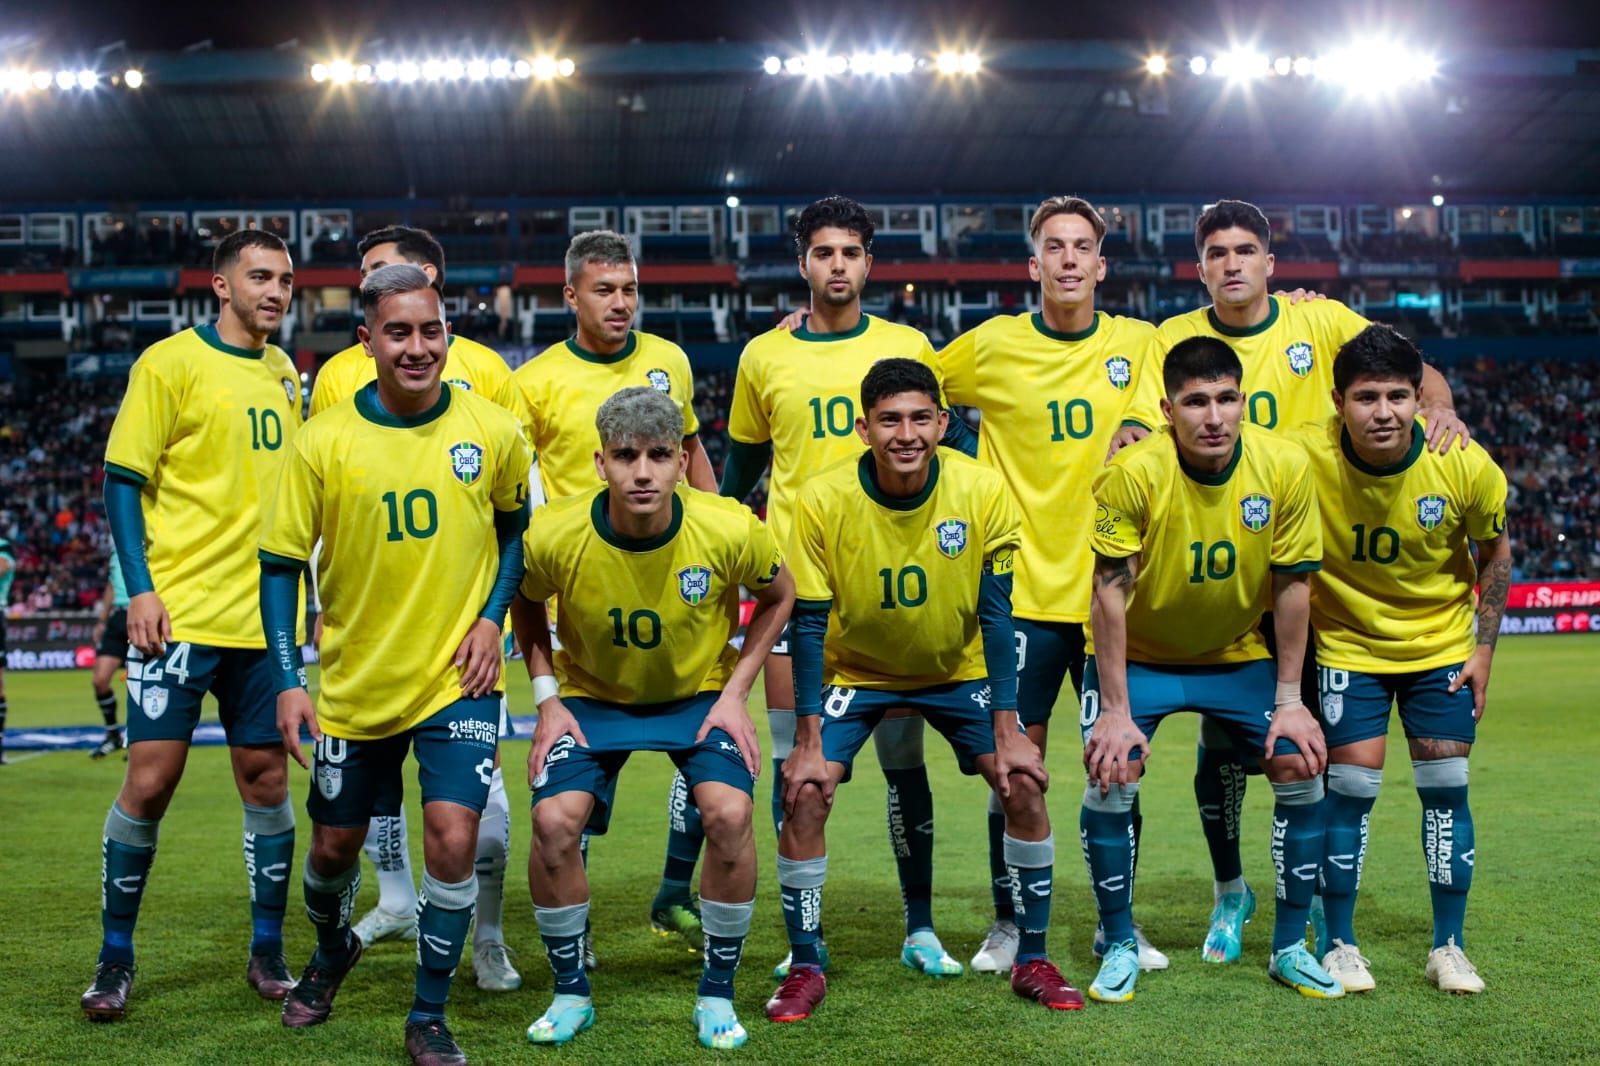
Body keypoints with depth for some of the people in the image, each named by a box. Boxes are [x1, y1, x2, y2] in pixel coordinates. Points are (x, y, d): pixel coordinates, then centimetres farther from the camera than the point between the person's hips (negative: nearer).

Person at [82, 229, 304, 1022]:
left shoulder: (285, 374, 13)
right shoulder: (169, 364, -4)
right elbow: (122, 481, -5)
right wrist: (140, 589, -14)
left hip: (264, 616, 5)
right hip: (180, 614, -5)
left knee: (265, 778, 7)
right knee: (150, 781, -4)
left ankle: (267, 953, 19)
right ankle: (115, 958, 12)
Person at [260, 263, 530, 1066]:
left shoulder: (492, 431, -6)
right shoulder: (324, 441, -10)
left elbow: (518, 526, 10)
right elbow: (279, 563, -4)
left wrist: (492, 615, -4)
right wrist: (288, 682, -11)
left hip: (457, 676, -1)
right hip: (354, 680, 1)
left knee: (452, 835, -15)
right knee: (334, 843, 15)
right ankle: (331, 950, 49)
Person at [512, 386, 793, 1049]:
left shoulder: (730, 530, -24)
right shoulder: (552, 536, -22)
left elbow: (778, 597, -2)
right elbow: (524, 604, 2)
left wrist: (734, 692, -9)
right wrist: (547, 699, -7)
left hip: (700, 694, 0)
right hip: (591, 696, 1)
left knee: (729, 814, -24)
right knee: (554, 821, -21)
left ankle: (717, 995, -1)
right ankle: (571, 994, 4)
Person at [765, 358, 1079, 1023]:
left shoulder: (982, 491, -20)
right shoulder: (823, 500, -22)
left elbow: (995, 613, -14)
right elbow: (810, 624, -17)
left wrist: (1007, 731, -16)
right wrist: (808, 742, -20)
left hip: (959, 669, 1)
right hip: (854, 670, -1)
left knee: (1024, 786, -12)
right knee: (803, 793, -17)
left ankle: (1032, 961, 6)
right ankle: (806, 968, 2)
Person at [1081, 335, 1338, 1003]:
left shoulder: (1286, 466, -17)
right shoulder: (1132, 473, -25)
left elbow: (1291, 585, -8)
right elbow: (1111, 591, -21)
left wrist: (1290, 701, -8)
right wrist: (1116, 712, -22)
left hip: (1240, 654, 3)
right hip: (1138, 655, -2)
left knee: (1302, 770, -9)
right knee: (1111, 779, -18)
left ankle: (1290, 948, 11)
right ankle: (1120, 947, 4)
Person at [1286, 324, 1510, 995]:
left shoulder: (1465, 465, -19)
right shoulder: (1304, 457, -25)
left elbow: (1494, 550, 0)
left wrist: (1483, 648, -1)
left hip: (1442, 645, 2)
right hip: (1346, 644, -1)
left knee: (1446, 787, 0)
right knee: (1352, 787, -7)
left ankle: (1448, 948, 15)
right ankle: (1337, 945, 9)